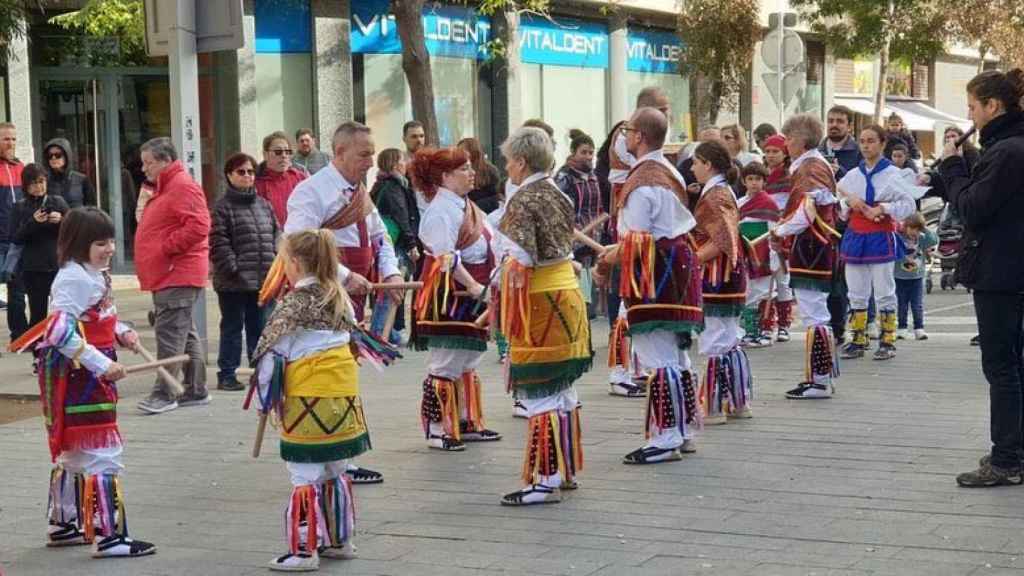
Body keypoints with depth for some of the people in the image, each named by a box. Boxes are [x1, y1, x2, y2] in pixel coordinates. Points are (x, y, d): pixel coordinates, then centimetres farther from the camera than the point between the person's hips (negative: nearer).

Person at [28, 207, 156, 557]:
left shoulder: (94, 275, 12)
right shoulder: (74, 279, -19)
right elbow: (61, 332, -27)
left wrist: (121, 332, 5)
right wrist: (103, 365, -28)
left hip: (91, 375, 11)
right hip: (78, 378, -11)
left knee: (72, 453, 20)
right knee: (102, 454, -9)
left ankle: (61, 525, 32)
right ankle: (108, 536, -6)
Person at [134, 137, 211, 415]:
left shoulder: (183, 186, -12)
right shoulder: (164, 188, 22)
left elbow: (198, 227, -22)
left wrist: (166, 247, -19)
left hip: (177, 275, -11)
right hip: (166, 275, 11)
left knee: (170, 333, -11)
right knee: (185, 334, 13)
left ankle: (163, 393, -12)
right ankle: (196, 391, 18)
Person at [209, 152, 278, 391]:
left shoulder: (264, 205, 13)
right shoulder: (223, 207, -6)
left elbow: (276, 236, 15)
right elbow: (219, 244, -11)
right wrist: (233, 269, -15)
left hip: (263, 279, 5)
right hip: (234, 282, -5)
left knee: (259, 327, 13)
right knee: (232, 328, 1)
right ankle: (226, 374, 7)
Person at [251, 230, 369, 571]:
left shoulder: (294, 304, -11)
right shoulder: (339, 297, 10)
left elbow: (271, 352, -9)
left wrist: (266, 397, 3)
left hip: (309, 400, -7)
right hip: (344, 393, 8)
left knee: (306, 477, -3)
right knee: (336, 473, 17)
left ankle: (304, 550, 0)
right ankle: (340, 540, 26)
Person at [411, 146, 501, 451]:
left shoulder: (467, 206, 14)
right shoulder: (441, 211, -17)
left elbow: (482, 250, 20)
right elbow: (446, 258, -24)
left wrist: (486, 286, 11)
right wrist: (473, 287, -25)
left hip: (470, 297, 10)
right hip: (448, 298, -10)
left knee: (468, 364, 16)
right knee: (446, 365, -5)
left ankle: (467, 423, 25)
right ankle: (438, 430, 2)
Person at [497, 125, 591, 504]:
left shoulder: (523, 201, -14)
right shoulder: (557, 195, 9)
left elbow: (521, 264, -20)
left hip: (540, 303, -8)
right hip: (568, 294, 8)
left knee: (539, 395, -6)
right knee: (563, 389, 15)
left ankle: (545, 480, -6)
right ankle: (567, 471, 22)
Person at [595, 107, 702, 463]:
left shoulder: (642, 181, -16)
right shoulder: (670, 173, 13)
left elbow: (636, 242, -18)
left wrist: (604, 263, -6)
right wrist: (613, 252, 16)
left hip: (654, 275, -10)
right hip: (677, 269, 10)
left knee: (657, 359, -7)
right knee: (676, 356, 14)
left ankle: (665, 439, -6)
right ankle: (684, 432, 20)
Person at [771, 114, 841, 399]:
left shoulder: (811, 167, -14)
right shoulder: (811, 165, 18)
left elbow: (806, 213, -22)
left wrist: (780, 232, -8)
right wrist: (783, 231, 14)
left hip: (809, 249, -11)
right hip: (813, 250, 11)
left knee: (814, 314, -8)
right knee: (815, 314, 14)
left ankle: (820, 380, -5)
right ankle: (820, 377, 19)